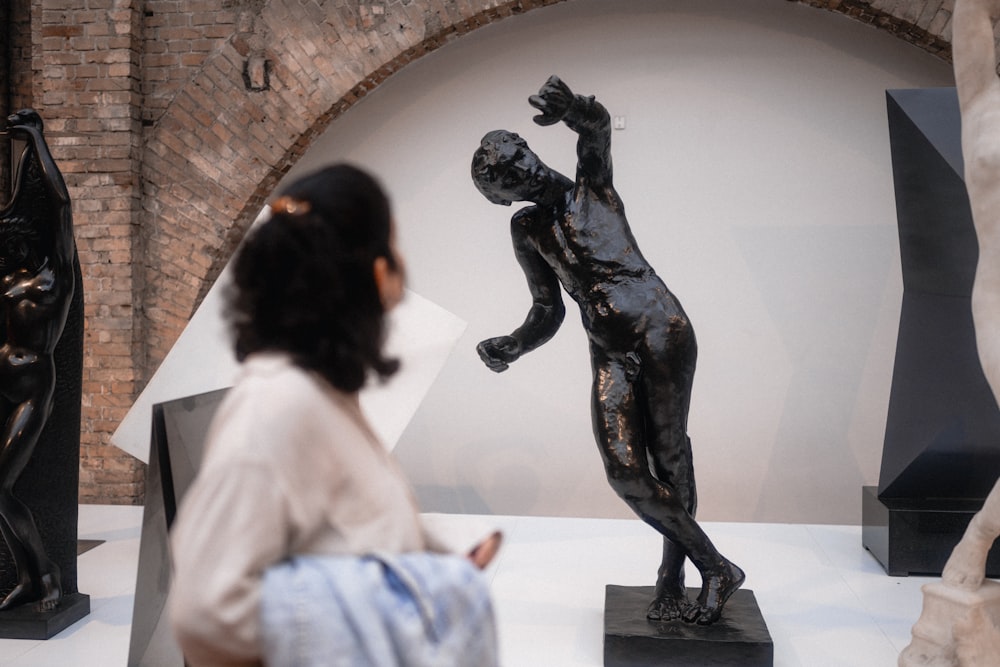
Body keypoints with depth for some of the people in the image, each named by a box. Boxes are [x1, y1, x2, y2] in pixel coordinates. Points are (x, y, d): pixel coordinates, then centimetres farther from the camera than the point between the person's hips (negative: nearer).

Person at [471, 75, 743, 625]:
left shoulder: (591, 187, 8)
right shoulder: (527, 229, 17)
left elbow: (599, 126, -14)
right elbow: (548, 310, 19)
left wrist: (574, 112, -38)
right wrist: (512, 346, 0)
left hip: (662, 331, -3)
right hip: (608, 356, 3)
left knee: (669, 456, -2)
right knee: (626, 473, -9)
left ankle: (672, 579, 12)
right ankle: (715, 568, 6)